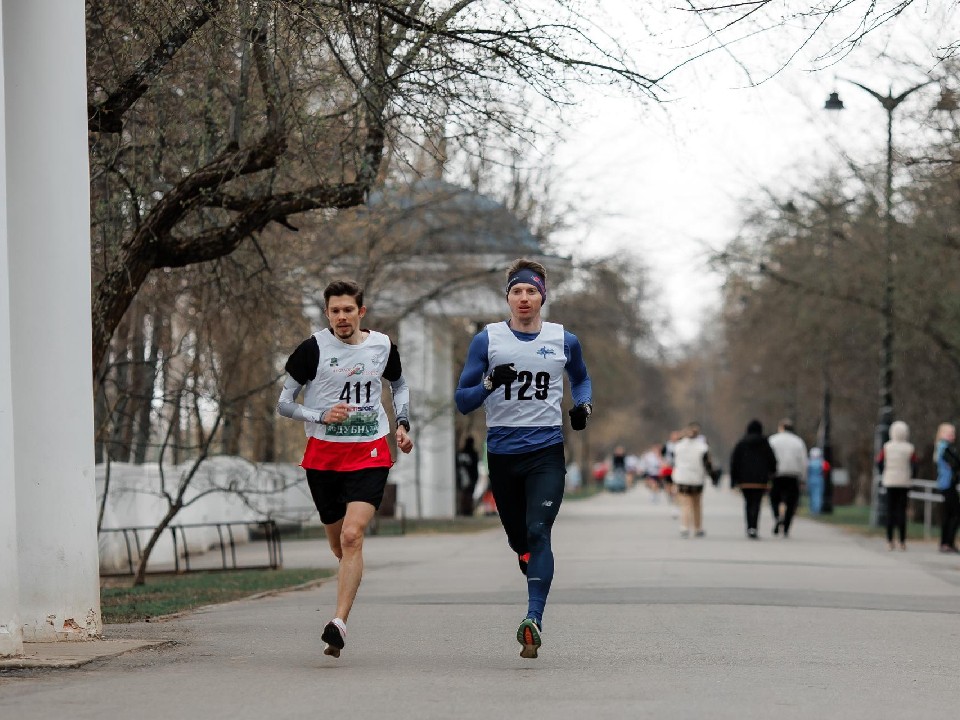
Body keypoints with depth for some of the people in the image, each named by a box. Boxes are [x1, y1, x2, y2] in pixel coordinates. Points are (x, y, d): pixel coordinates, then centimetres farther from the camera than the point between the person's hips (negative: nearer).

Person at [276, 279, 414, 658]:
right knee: (337, 542, 10)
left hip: (370, 453, -1)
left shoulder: (382, 346, 4)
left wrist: (402, 424, 10)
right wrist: (321, 416, -17)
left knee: (352, 536, -18)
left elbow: (399, 385, 25)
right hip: (323, 455, 1)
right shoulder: (313, 348, -5)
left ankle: (339, 624, -22)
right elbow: (283, 403, -1)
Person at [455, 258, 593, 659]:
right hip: (502, 452, 1)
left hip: (547, 451, -1)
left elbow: (580, 378, 26)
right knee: (518, 539, 11)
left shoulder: (564, 340, 5)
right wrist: (489, 383, -20)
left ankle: (534, 621, -24)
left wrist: (584, 405, 4)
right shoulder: (487, 340, 1)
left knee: (538, 532, -18)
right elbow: (462, 401, 0)